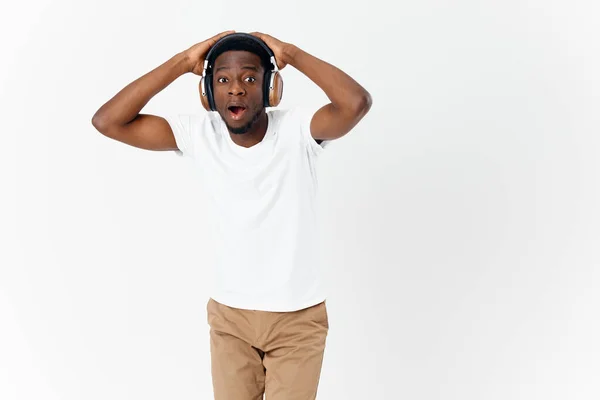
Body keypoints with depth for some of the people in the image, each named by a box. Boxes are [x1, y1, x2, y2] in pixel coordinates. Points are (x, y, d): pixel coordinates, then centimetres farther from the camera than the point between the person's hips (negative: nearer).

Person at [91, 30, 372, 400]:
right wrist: (182, 63, -18)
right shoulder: (198, 134, -10)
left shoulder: (297, 131, -17)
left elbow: (357, 103, -36)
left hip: (298, 317, -2)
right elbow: (107, 121, -16)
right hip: (230, 316, 3)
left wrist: (291, 54, -25)